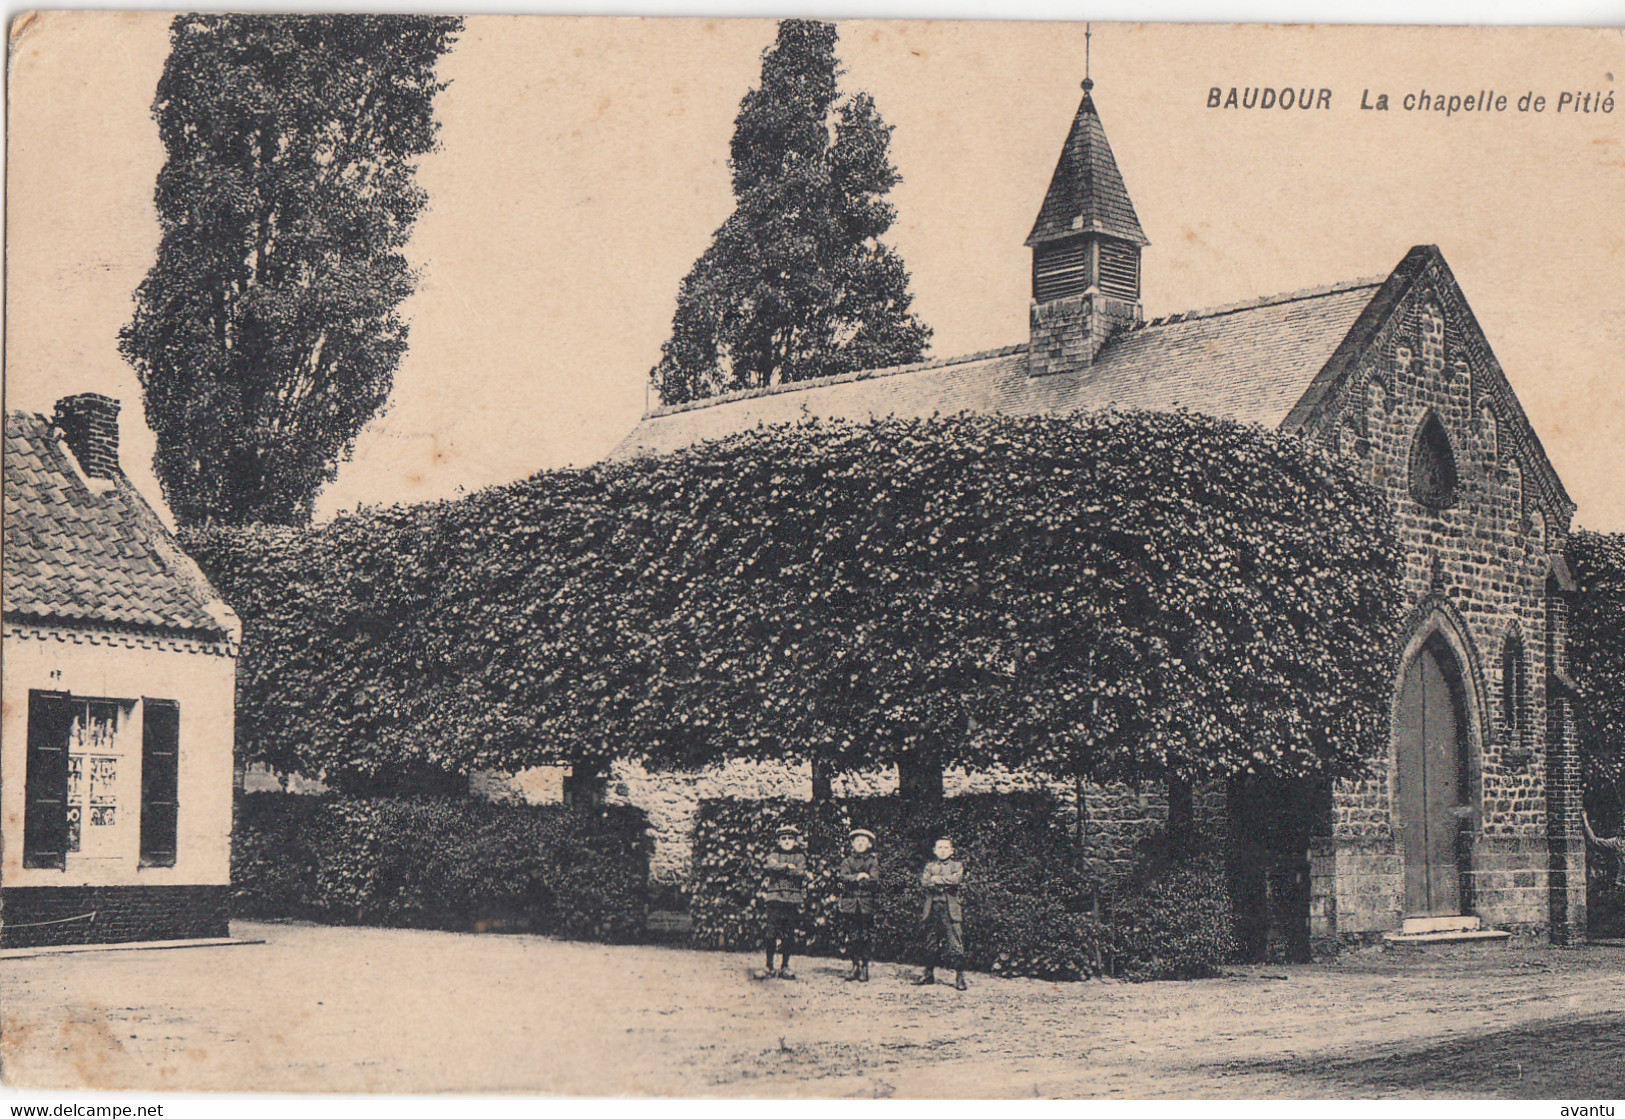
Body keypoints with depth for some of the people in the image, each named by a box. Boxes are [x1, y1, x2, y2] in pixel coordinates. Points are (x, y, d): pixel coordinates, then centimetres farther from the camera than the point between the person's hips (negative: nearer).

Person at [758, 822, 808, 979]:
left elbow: (801, 873, -3)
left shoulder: (800, 858, 16)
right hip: (775, 899, -1)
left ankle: (785, 967, 11)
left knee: (788, 935, 2)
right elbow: (769, 867, -8)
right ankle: (770, 967, -2)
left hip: (792, 900, 1)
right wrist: (787, 866, -6)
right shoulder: (773, 856, 15)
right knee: (770, 934, -8)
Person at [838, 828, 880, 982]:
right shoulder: (847, 861, 15)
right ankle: (855, 967, 7)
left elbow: (874, 881, -6)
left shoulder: (873, 861, 10)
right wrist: (859, 876, -15)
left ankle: (864, 969, 0)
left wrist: (854, 880, -7)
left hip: (867, 904, -2)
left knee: (866, 937, -4)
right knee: (852, 936, 0)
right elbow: (844, 878, -3)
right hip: (849, 903, 2)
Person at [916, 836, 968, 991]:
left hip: (951, 909, -3)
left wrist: (937, 879, -8)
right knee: (931, 942, 8)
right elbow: (924, 881, -2)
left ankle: (959, 976, -6)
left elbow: (957, 879, -12)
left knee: (955, 942, -9)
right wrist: (945, 883, -12)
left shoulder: (957, 865, 8)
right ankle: (929, 973, 19)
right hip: (932, 907, 3)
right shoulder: (930, 866, 16)